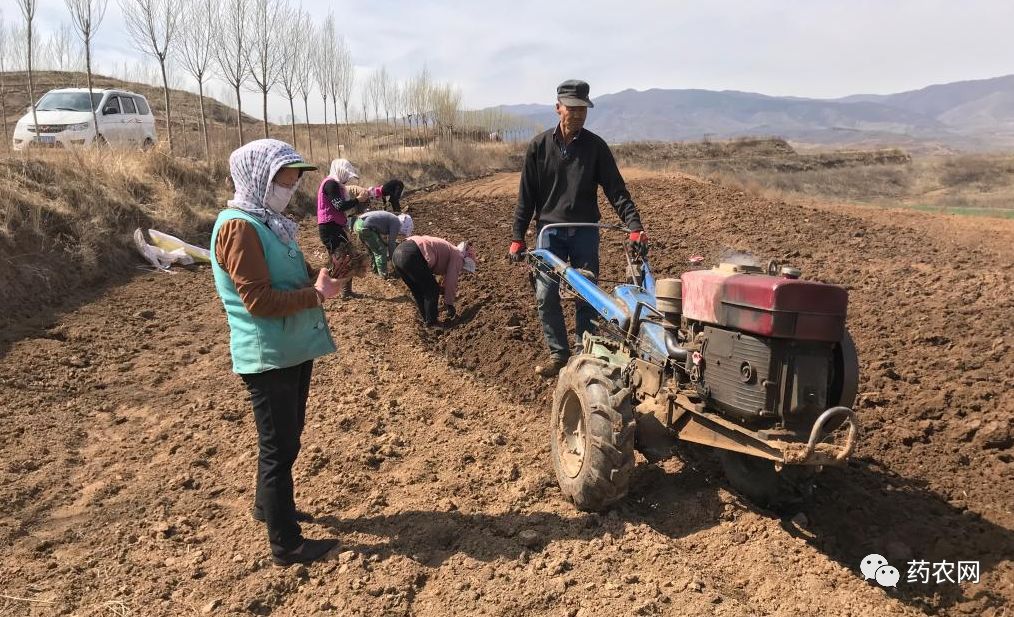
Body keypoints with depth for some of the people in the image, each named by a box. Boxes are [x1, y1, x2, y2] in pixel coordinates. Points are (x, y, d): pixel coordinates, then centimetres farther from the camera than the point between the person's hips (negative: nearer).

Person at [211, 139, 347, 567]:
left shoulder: (268, 222, 11)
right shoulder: (239, 227, -18)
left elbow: (293, 276, 14)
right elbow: (259, 300, -24)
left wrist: (324, 276, -5)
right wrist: (317, 294, -19)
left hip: (293, 349, 10)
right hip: (268, 357, -10)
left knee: (284, 438, 23)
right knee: (280, 447, 1)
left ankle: (267, 506, 44)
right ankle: (286, 545, 14)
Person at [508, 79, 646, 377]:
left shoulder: (595, 146, -1)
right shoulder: (540, 145, 0)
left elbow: (616, 190, -4)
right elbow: (527, 194, 2)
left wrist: (634, 225, -16)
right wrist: (517, 236, -2)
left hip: (585, 232, 0)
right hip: (549, 231, 0)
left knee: (587, 296, 2)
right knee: (545, 295, -3)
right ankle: (558, 353, 12)